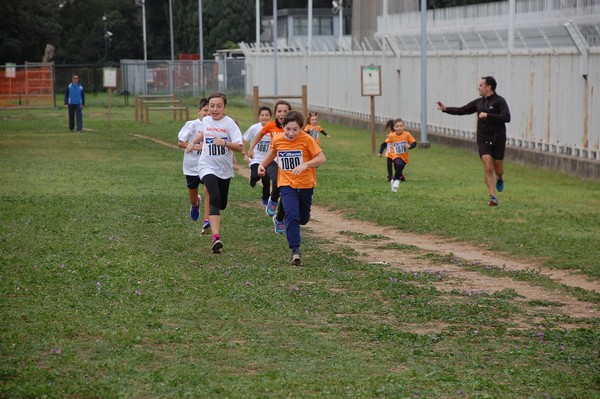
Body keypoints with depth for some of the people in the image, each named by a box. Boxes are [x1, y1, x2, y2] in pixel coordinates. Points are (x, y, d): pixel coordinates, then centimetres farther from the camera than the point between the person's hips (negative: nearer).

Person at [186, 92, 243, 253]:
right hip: (207, 166, 0)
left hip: (224, 168, 0)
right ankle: (216, 237, -32)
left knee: (221, 204, 13)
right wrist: (193, 142, 18)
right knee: (214, 199, -22)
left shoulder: (229, 123, -10)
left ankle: (212, 220, 49)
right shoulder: (206, 120, 1)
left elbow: (239, 147, -18)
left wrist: (224, 143, -33)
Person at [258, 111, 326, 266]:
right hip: (287, 184, 0)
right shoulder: (277, 140, -5)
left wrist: (305, 165, -35)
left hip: (306, 185, 0)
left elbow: (321, 158, -20)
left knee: (303, 219, 15)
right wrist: (262, 164, 4)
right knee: (292, 216, -19)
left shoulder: (306, 139, -15)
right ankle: (295, 251, -17)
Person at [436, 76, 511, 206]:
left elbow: (506, 117, -23)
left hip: (498, 140, -3)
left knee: (498, 169, 9)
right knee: (488, 167, -11)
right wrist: (445, 109, 5)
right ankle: (493, 197, -9)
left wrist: (488, 115, -27)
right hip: (483, 140, 3)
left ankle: (499, 179, 47)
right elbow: (462, 110, 15)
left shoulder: (499, 101, -10)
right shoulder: (479, 102, 7)